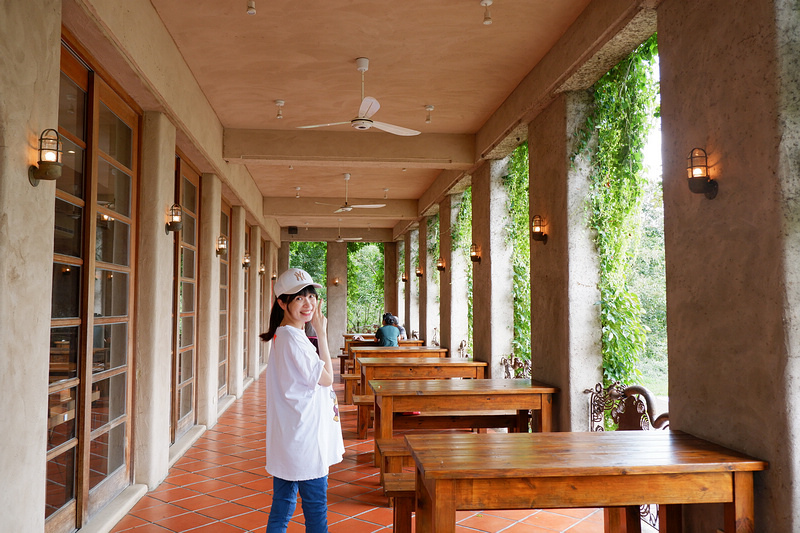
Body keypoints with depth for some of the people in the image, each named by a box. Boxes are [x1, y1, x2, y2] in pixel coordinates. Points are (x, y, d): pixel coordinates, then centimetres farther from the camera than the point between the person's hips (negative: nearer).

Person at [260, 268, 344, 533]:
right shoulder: (293, 339, -20)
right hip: (305, 441, -10)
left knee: (283, 506, 16)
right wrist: (322, 333, -10)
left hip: (289, 439, 10)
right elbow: (326, 379, -12)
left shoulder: (284, 335, 11)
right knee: (316, 508, 3)